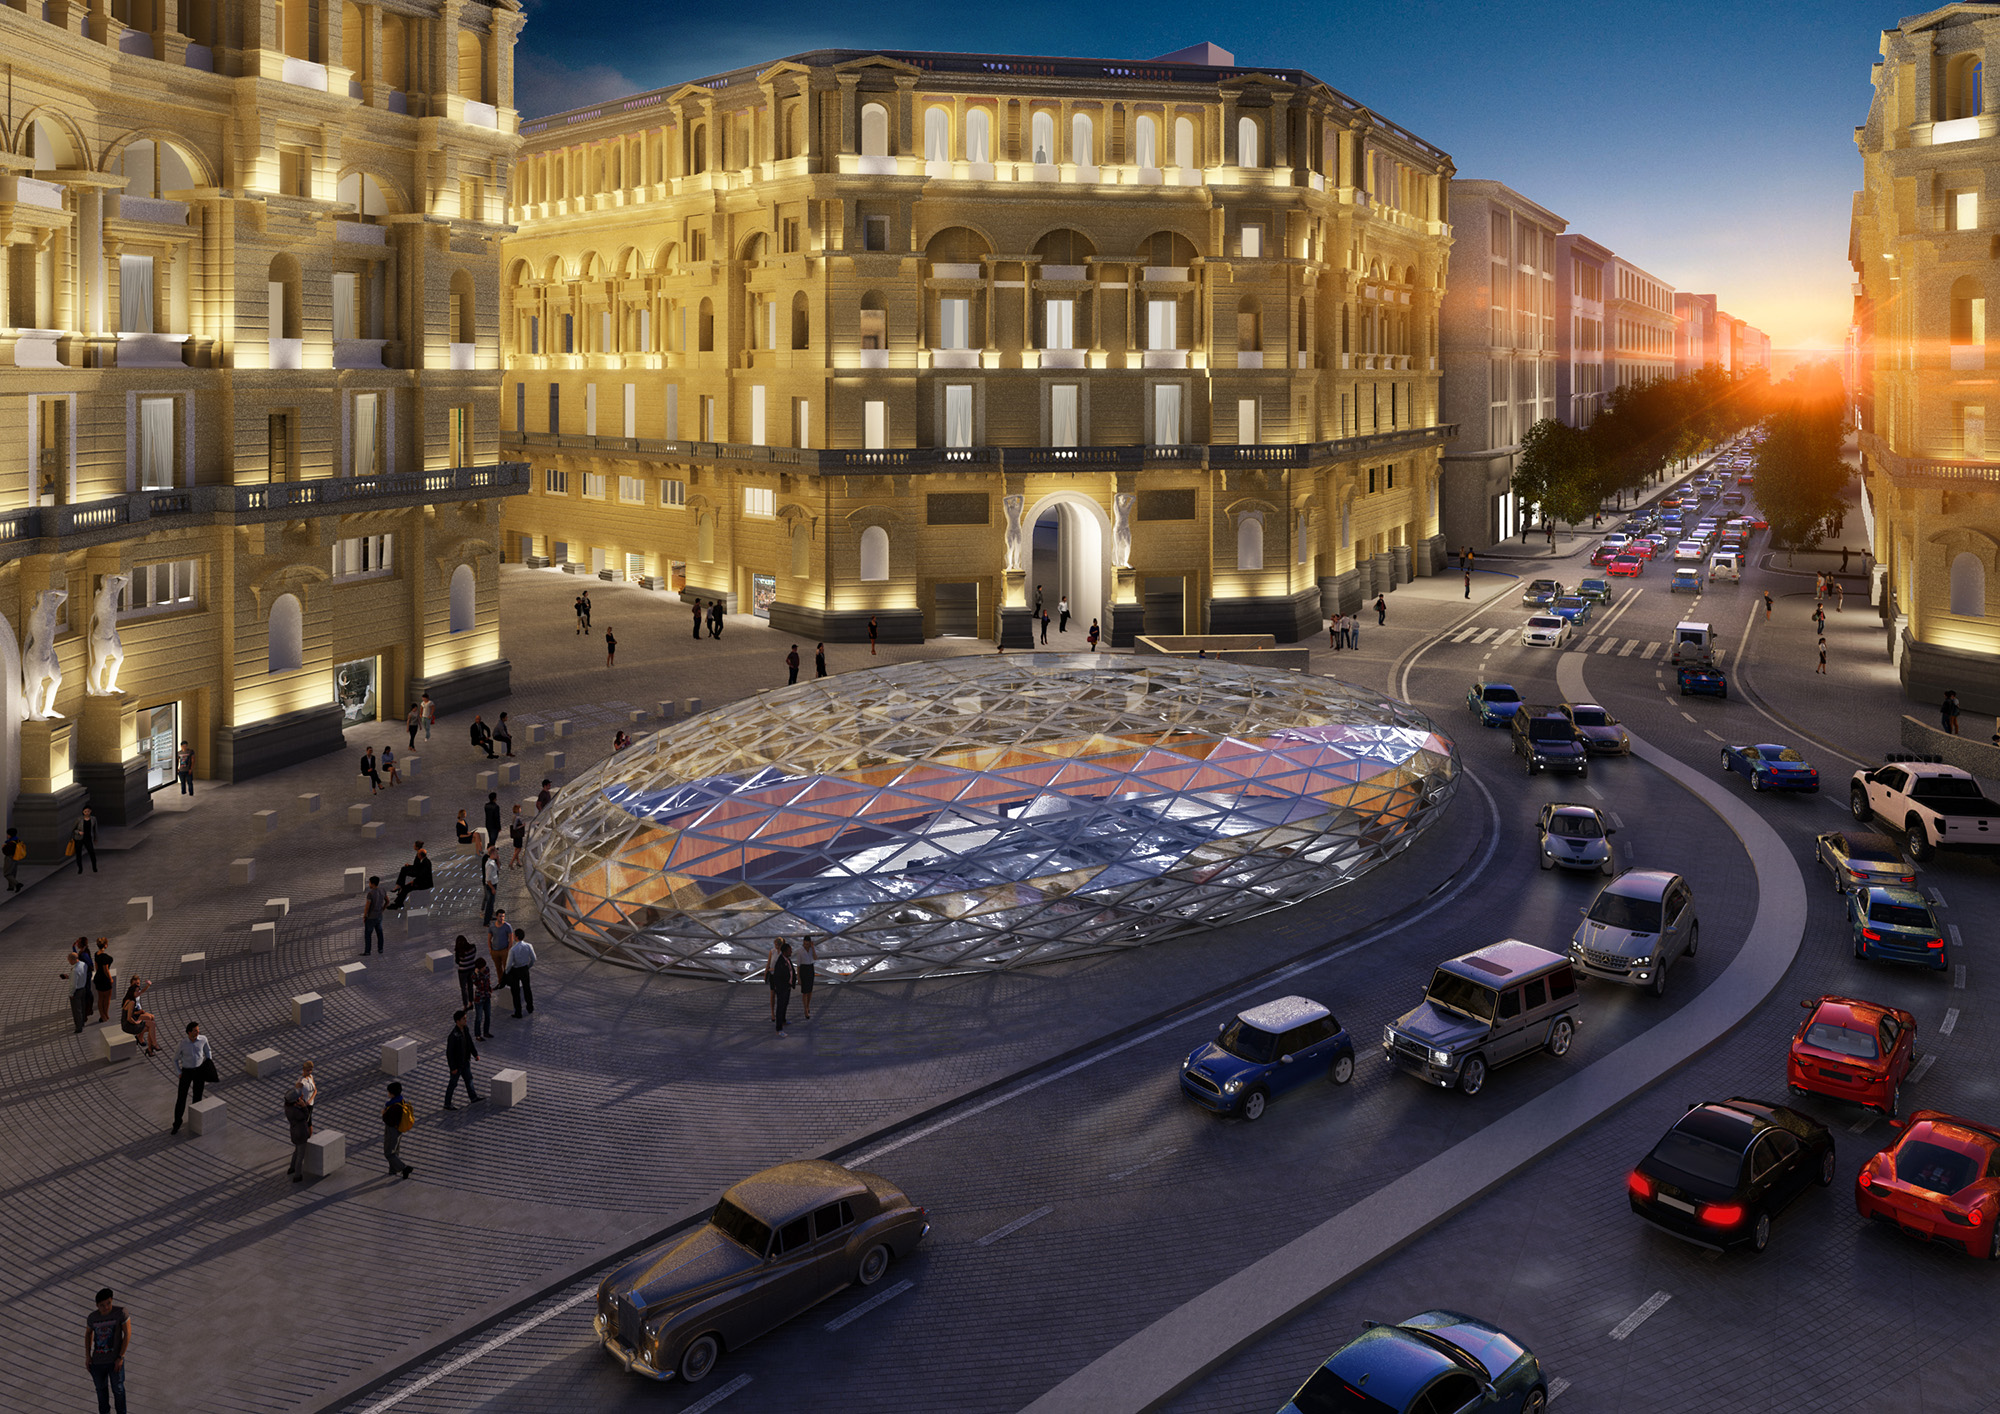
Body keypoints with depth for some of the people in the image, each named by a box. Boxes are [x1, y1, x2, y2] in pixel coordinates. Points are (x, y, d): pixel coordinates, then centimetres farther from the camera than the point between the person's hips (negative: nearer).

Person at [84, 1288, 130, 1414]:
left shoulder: (120, 1312, -16)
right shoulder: (92, 1317, -5)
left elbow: (127, 1334, -13)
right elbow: (88, 1334, 15)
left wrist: (121, 1357, -14)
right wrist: (87, 1356, 8)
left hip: (115, 1360, -4)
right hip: (97, 1361, 4)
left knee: (118, 1389, 4)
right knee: (101, 1388, 18)